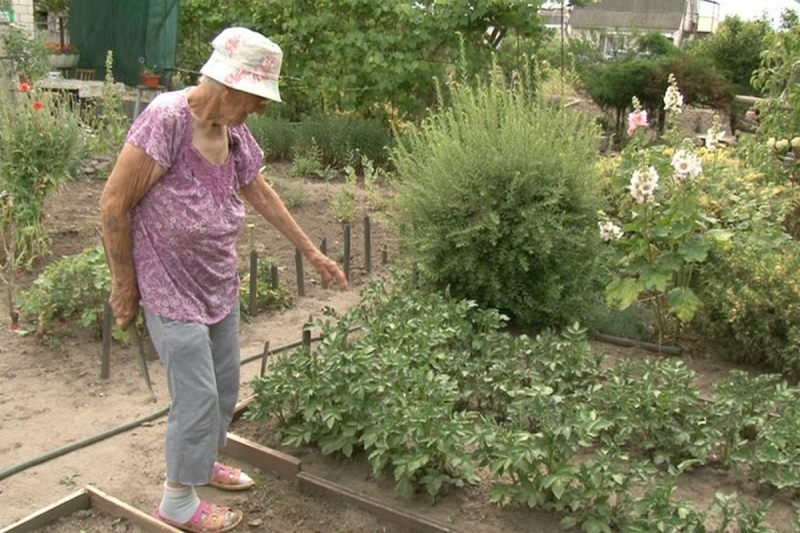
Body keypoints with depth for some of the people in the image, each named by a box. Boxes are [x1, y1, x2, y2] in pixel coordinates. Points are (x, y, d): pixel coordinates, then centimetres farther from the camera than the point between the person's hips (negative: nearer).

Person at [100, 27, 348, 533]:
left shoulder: (235, 131, 1)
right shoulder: (166, 118, -21)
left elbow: (262, 195, 15)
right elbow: (114, 204, -16)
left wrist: (313, 252, 18)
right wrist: (124, 284, -10)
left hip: (220, 282, 7)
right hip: (171, 286, -7)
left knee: (226, 384, 17)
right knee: (198, 395, 0)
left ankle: (202, 461, 42)